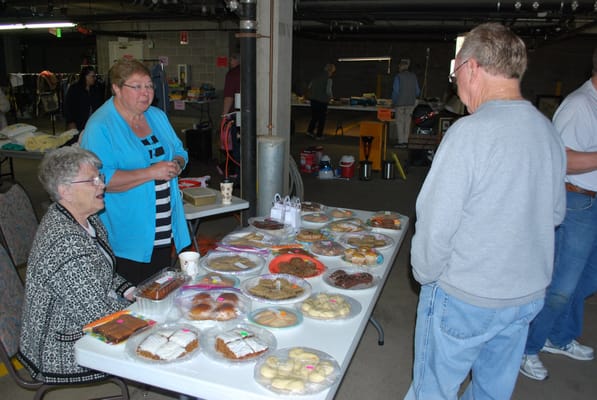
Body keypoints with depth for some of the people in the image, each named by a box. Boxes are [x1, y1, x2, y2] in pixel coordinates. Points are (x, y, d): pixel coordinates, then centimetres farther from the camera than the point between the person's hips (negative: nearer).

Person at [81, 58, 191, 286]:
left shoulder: (157, 116, 10)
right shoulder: (100, 127, -13)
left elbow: (179, 152, 17)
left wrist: (176, 164, -7)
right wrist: (150, 173, -25)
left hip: (165, 232, 7)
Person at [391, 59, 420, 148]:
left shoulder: (398, 76, -10)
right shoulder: (413, 76, 5)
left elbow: (395, 90, -12)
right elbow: (417, 91, 7)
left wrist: (393, 101, 1)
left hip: (400, 103, -5)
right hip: (411, 103, 5)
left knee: (399, 122, 2)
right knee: (407, 121, 10)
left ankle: (401, 141, 1)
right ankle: (405, 140, 14)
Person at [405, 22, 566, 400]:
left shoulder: (470, 132, -23)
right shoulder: (550, 131, 0)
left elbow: (435, 223, -22)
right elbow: (555, 214, 10)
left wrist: (425, 274, -5)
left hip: (464, 298, -7)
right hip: (529, 294, 7)